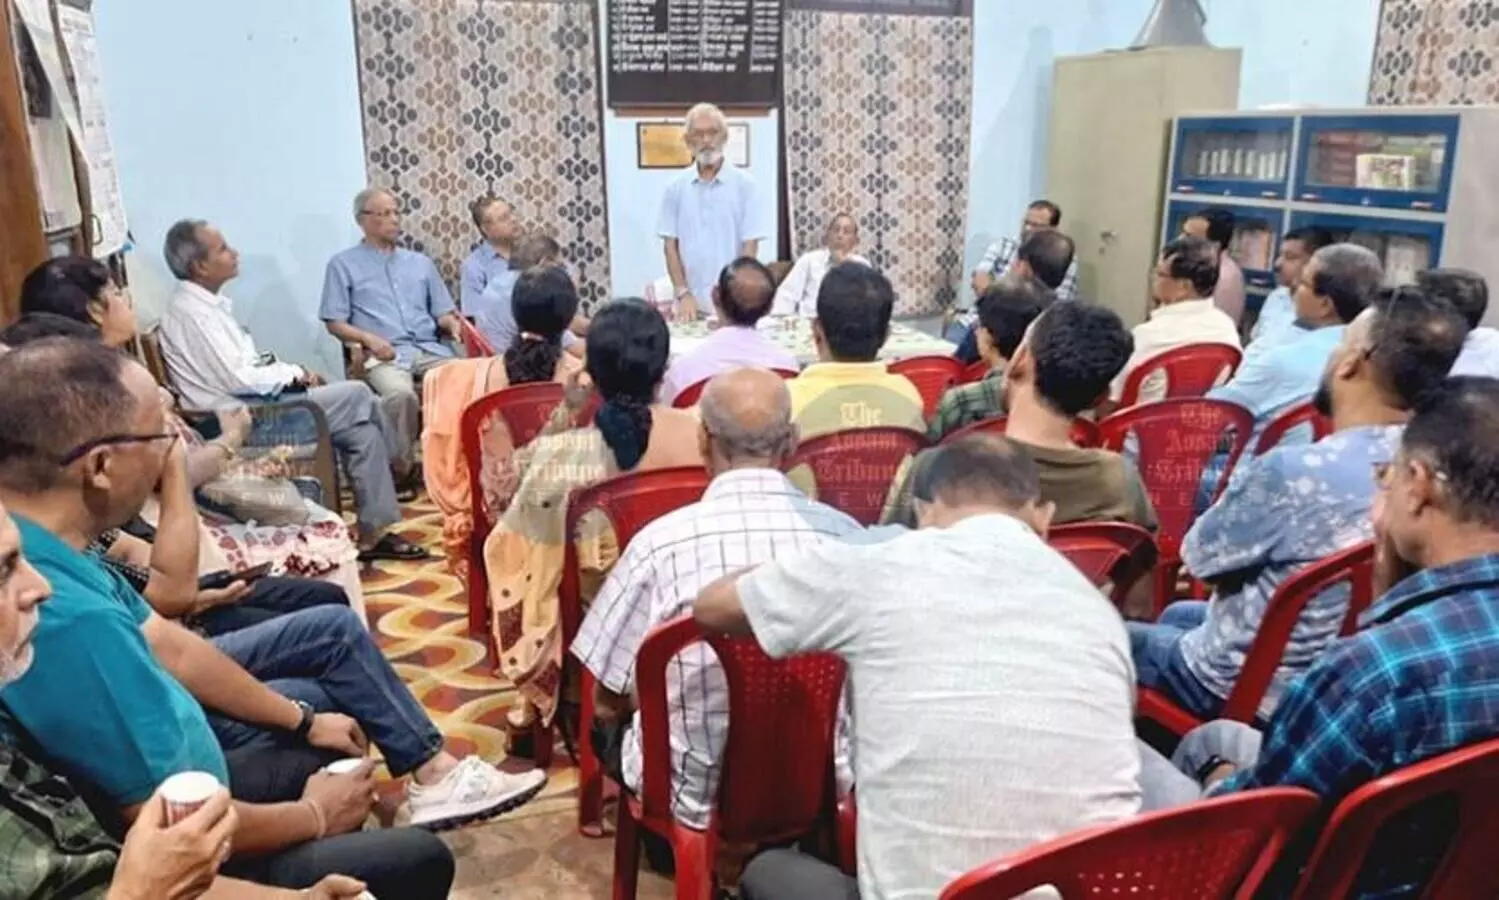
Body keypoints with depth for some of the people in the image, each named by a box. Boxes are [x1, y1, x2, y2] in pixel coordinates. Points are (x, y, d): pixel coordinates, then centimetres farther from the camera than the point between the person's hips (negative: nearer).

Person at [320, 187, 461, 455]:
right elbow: (334, 323, 6)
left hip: (430, 349, 3)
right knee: (401, 394, -37)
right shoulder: (343, 264, 12)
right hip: (386, 355, -3)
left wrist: (454, 324, -5)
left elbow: (443, 312, 20)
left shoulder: (420, 262, 25)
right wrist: (368, 338, -14)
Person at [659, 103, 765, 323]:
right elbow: (671, 245, 5)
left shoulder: (744, 183, 0)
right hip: (692, 301, 2)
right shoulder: (676, 187, 5)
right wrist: (683, 293, -6)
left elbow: (750, 245, -3)